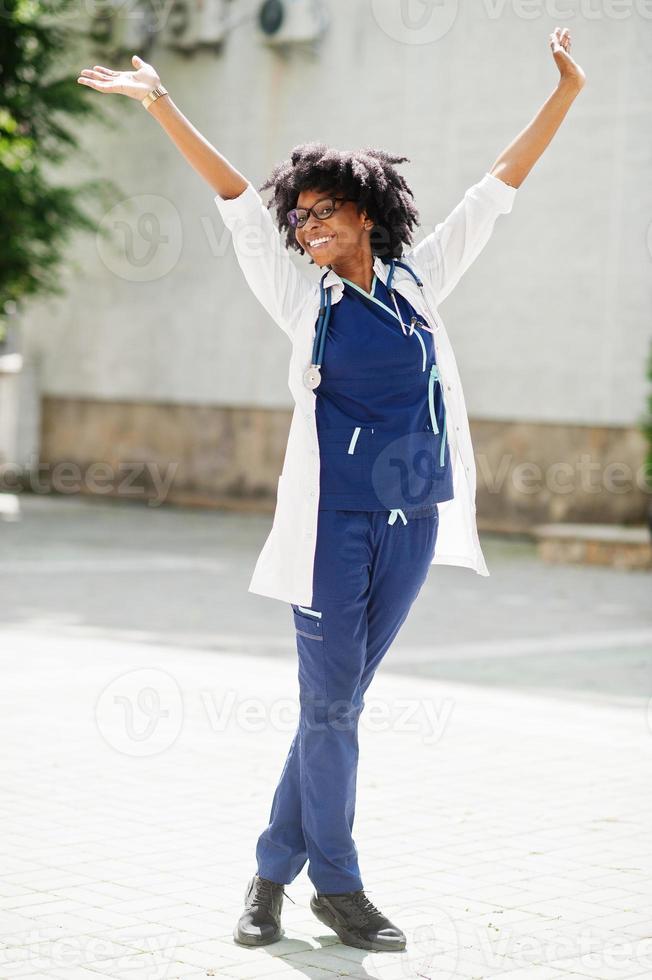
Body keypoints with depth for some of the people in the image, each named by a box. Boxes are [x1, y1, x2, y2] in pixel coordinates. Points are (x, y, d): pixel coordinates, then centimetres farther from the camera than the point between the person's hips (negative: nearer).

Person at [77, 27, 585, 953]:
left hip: (412, 520, 3)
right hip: (334, 519, -3)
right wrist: (162, 105, -4)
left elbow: (499, 186, 9)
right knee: (329, 703, -1)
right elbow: (237, 199, -1)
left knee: (339, 701, 9)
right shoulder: (305, 299, 2)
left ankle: (275, 871, 19)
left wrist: (567, 90, 9)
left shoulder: (417, 280, 7)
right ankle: (337, 885, 11)